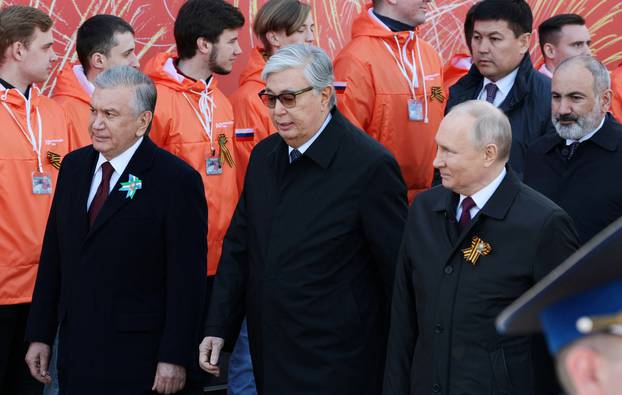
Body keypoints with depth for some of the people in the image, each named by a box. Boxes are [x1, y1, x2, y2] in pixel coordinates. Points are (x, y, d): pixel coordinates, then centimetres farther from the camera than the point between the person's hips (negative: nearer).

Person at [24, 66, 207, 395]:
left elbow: (186, 278, -12)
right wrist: (40, 335, 11)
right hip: (75, 352, 6)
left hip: (137, 358, -6)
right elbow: (53, 255, 12)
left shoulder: (176, 180, -11)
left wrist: (175, 358, -14)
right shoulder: (74, 166, 9)